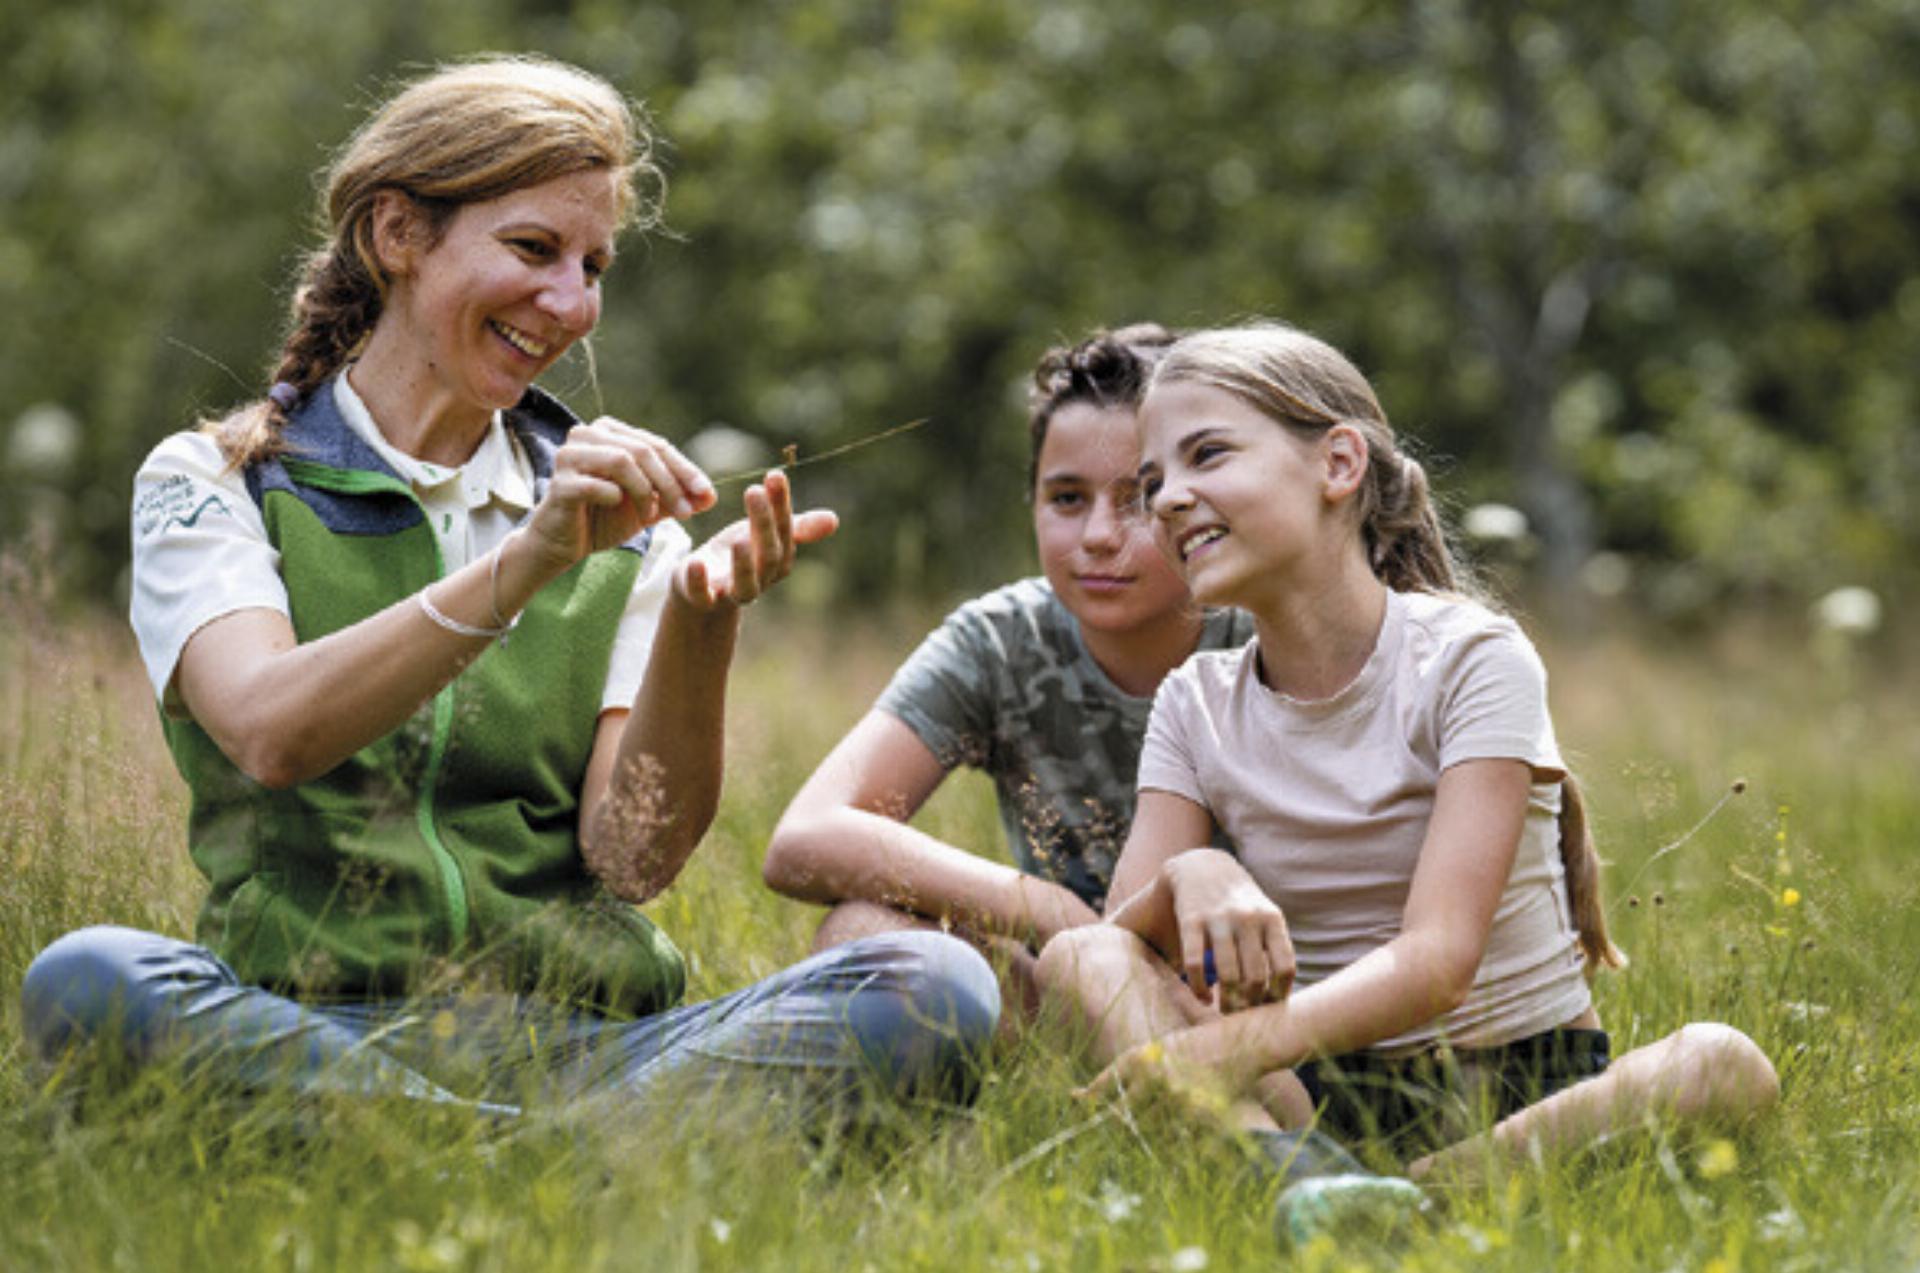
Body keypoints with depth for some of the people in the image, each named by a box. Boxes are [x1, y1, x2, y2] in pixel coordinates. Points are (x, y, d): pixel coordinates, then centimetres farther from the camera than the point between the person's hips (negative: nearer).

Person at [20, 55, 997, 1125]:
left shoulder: (622, 521, 16)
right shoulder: (214, 485, 8)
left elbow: (634, 859, 3)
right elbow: (269, 734, -13)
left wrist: (700, 626, -14)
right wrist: (525, 560, -23)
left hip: (582, 1037, 2)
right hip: (309, 1025, -2)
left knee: (939, 985, -23)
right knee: (84, 981, -36)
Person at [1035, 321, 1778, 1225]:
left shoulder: (1472, 659, -7)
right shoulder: (1195, 709, 9)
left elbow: (1436, 962, -19)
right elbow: (1120, 936, -4)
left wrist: (1220, 1051, -36)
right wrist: (1185, 880, -29)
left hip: (1524, 1084, -3)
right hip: (1323, 1095, 3)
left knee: (1722, 1065, -33)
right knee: (1081, 960, -21)